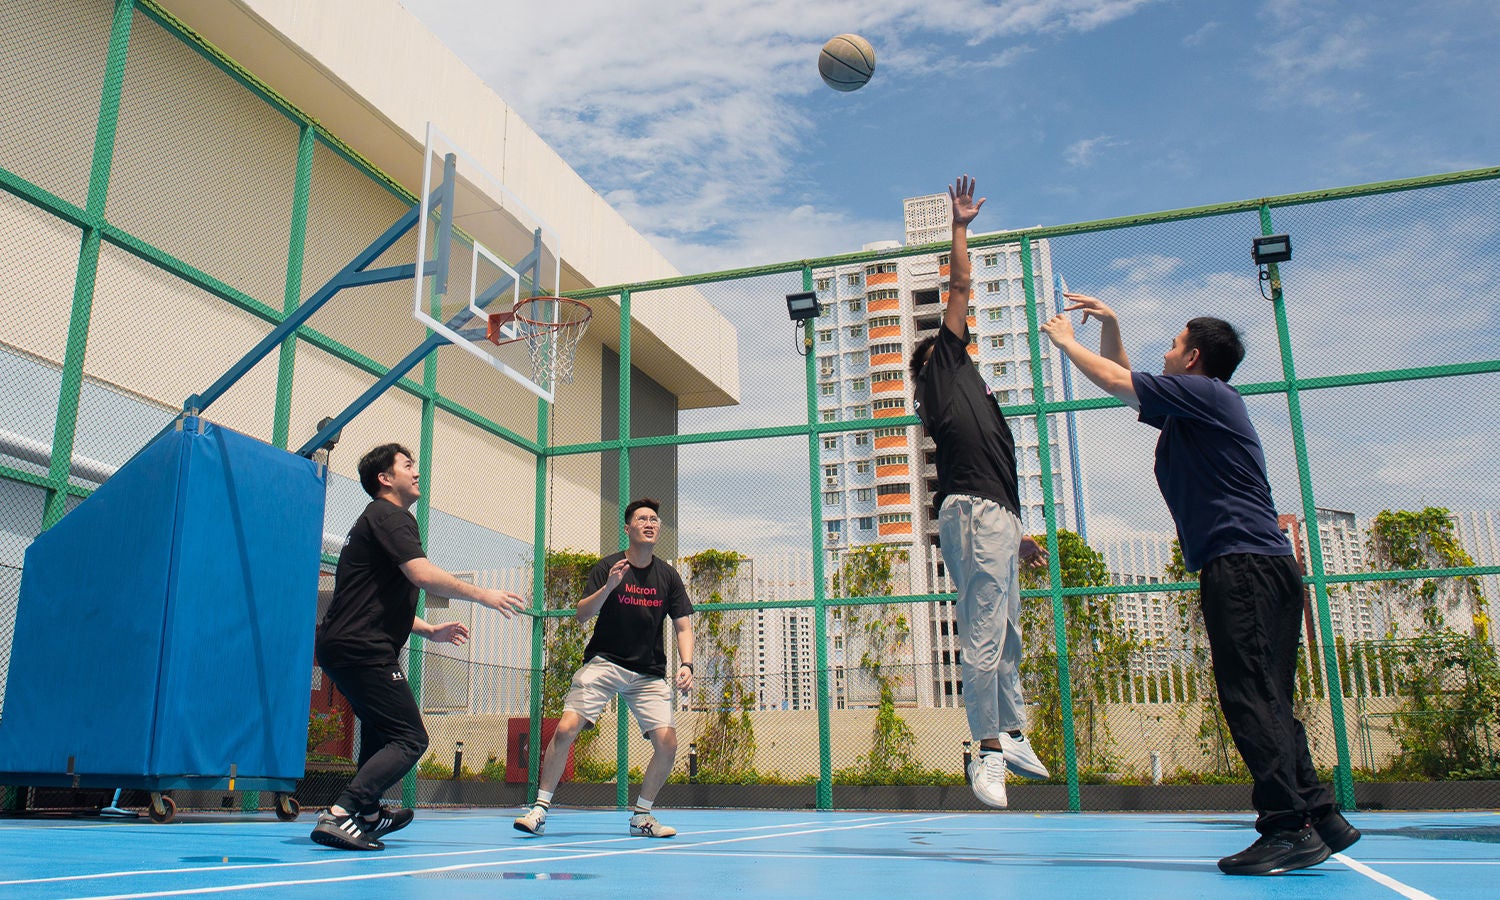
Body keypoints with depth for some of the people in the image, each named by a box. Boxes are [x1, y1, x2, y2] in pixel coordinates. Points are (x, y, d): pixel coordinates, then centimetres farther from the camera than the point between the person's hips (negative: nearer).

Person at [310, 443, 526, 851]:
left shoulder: (379, 519, 25)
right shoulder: (390, 516, -7)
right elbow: (423, 575, -23)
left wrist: (429, 630, 21)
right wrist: (482, 595, -15)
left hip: (342, 645, 11)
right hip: (363, 649, -11)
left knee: (380, 731, 25)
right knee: (409, 738, -12)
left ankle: (368, 816, 32)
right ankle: (339, 816, -19)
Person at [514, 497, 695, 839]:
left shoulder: (668, 576, 2)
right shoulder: (608, 567, -5)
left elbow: (683, 626, 4)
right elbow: (581, 615, -11)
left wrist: (685, 664, -13)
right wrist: (608, 587, -28)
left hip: (649, 673, 3)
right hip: (603, 662, -2)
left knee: (667, 743, -10)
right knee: (566, 728, -18)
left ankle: (642, 816, 11)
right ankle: (540, 810, -2)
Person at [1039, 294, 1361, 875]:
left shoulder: (1203, 392, -3)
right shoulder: (1186, 411, 24)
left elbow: (1115, 380, -4)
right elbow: (1128, 389, 37)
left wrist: (1065, 341, 12)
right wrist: (1111, 326, 30)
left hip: (1241, 562, -10)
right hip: (1265, 566, 10)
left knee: (1249, 696, -14)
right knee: (1266, 702, 9)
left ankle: (1288, 828, -16)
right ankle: (1320, 817, 10)